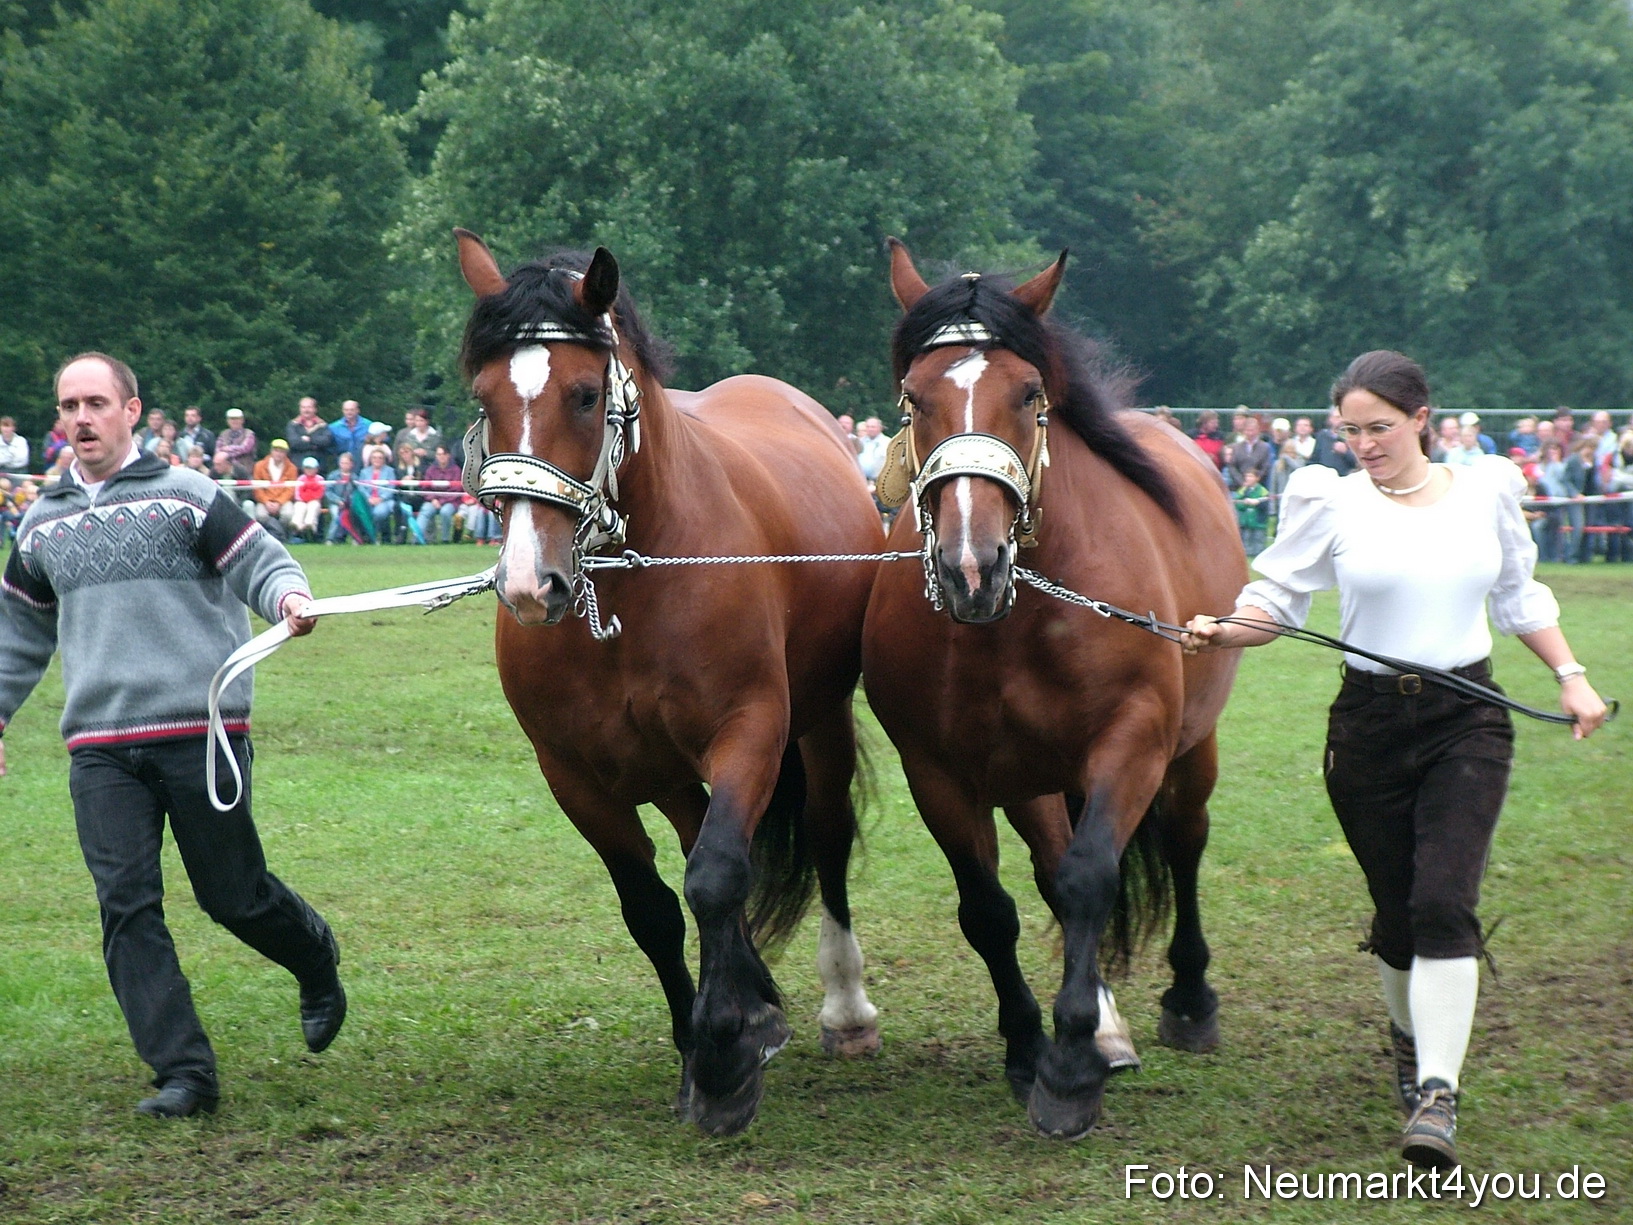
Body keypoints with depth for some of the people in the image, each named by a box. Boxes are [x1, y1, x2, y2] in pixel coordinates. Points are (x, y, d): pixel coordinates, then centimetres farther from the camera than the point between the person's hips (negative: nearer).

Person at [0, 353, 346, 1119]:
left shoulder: (188, 498, 0)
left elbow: (263, 563, -3)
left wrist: (288, 598, -24)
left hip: (200, 732, -4)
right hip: (98, 750, 4)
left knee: (234, 896, 4)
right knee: (127, 910, -5)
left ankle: (318, 964, 36)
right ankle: (184, 1075, 0)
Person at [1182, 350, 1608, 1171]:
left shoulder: (1487, 492, 5)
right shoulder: (1330, 502, -2)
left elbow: (1519, 597, 19)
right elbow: (1278, 595, 0)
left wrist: (1571, 677, 15)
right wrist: (1221, 632, -19)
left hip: (1467, 722, 0)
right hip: (1370, 724, 0)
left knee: (1444, 902, -15)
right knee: (1397, 910, 7)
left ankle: (1437, 1094, -17)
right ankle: (1410, 1034, 39)